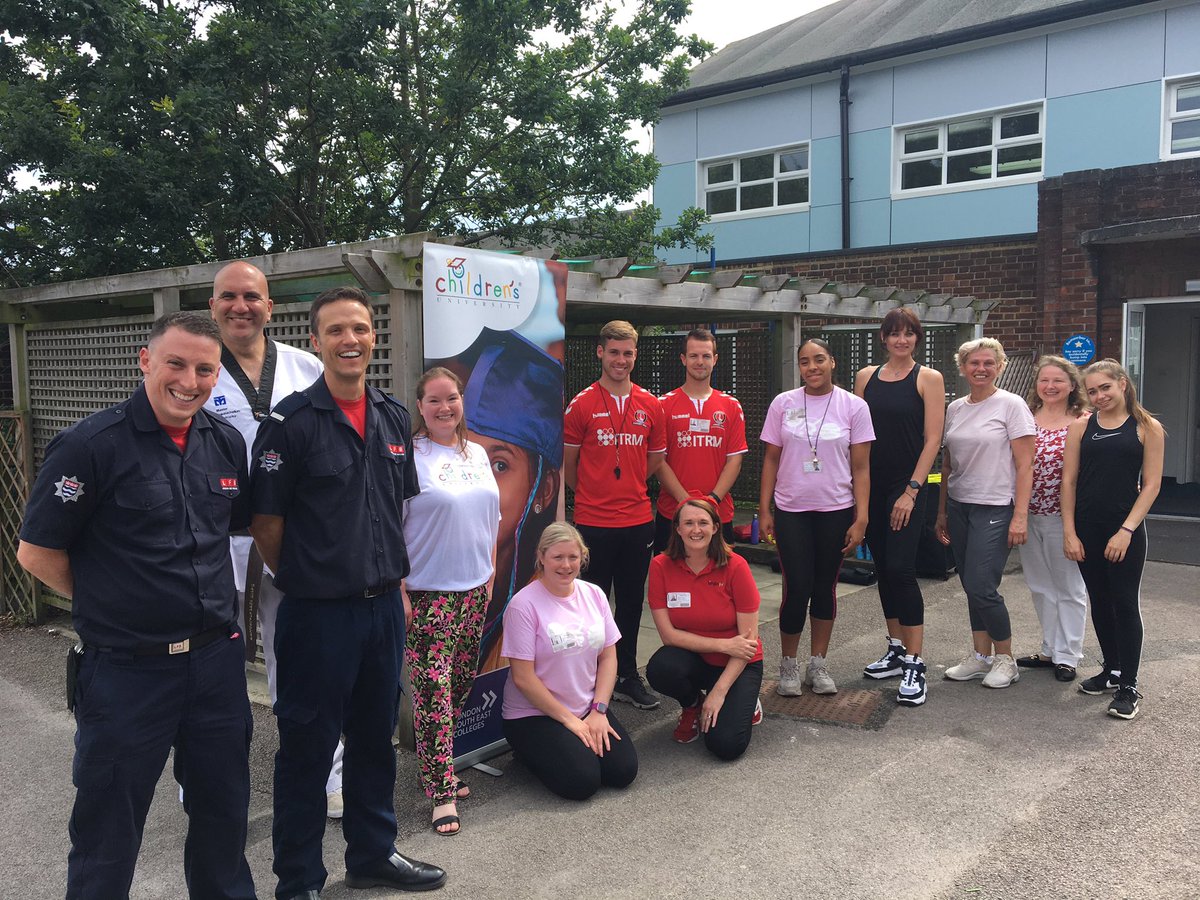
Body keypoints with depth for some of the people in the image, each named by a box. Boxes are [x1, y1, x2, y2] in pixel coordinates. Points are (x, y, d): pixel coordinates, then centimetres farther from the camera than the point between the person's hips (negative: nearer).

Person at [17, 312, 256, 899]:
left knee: (223, 813, 20)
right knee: (109, 834, 13)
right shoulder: (90, 445, -14)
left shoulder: (225, 443, 3)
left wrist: (211, 604, 10)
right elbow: (36, 553, -9)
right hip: (126, 672, -5)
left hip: (217, 661, 5)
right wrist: (108, 605, -1)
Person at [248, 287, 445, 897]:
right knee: (307, 748, 8)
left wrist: (394, 581, 12)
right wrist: (306, 579, 1)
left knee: (376, 737, 19)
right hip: (318, 614, -5)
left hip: (383, 608, 6)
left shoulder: (393, 418, 7)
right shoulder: (291, 422, -12)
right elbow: (265, 523, -8)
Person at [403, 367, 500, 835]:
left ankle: (440, 767, 28)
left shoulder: (477, 454, 10)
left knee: (461, 685, 12)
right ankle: (442, 792, 3)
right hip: (427, 593, -6)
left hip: (474, 589, 6)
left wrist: (490, 575, 15)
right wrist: (399, 591, -14)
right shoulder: (408, 456, -9)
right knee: (433, 690, -5)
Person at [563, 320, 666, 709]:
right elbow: (567, 464, 2)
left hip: (638, 520, 4)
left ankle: (627, 677, 26)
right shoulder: (581, 404, -5)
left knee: (631, 603, 13)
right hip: (593, 521, -4)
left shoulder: (650, 405, 5)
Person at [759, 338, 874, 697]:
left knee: (825, 587, 10)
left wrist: (860, 519, -6)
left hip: (836, 511, 0)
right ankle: (788, 665, 17)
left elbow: (861, 468, -1)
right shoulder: (783, 403, 1)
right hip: (791, 510, 0)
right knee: (797, 588, -2)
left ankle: (818, 665, 24)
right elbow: (771, 460, 5)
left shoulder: (853, 406, -2)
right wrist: (764, 510, 1)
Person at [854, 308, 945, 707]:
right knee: (883, 568, 11)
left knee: (900, 569, -12)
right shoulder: (866, 377, 10)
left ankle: (914, 665, -5)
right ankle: (896, 649, 24)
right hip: (872, 487, 5)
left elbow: (932, 440, -6)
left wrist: (911, 491, -12)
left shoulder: (928, 378, -1)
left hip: (906, 487, -5)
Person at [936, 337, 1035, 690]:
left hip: (994, 508, -5)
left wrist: (1020, 516, -14)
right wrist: (942, 512, 15)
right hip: (959, 506, 6)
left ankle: (1005, 658, 10)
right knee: (971, 586, 10)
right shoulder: (955, 408, 10)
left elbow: (1024, 466, -8)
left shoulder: (1011, 405, -6)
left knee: (981, 587, -9)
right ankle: (981, 656, 23)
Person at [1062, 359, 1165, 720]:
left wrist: (1127, 530, -12)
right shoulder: (1081, 426, 6)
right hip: (1086, 529, 3)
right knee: (1100, 603, 13)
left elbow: (1151, 484, -4)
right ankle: (1112, 670, 28)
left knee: (1125, 604, -2)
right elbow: (1069, 481, 5)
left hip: (1125, 529, -3)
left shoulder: (1147, 429, -1)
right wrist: (1069, 532, -1)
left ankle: (1128, 685, 6)